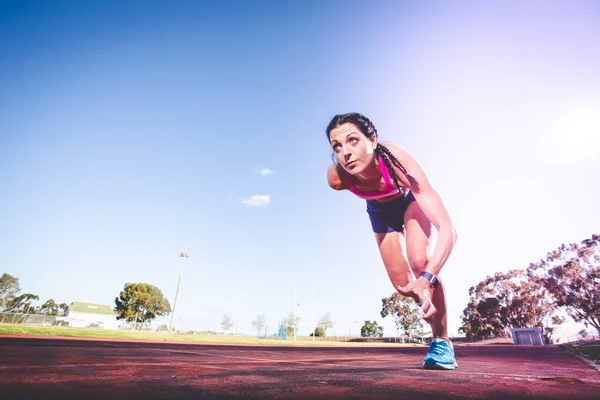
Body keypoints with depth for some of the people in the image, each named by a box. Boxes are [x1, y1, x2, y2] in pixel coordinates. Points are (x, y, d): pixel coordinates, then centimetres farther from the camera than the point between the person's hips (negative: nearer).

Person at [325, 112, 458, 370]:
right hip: (380, 210, 3)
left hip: (409, 200, -2)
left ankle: (442, 341, -6)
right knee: (403, 285, 0)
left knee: (420, 261, -28)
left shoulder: (397, 161, -44)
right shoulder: (336, 177, -35)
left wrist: (428, 277, -63)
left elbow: (447, 228, -48)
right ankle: (436, 321, 32)